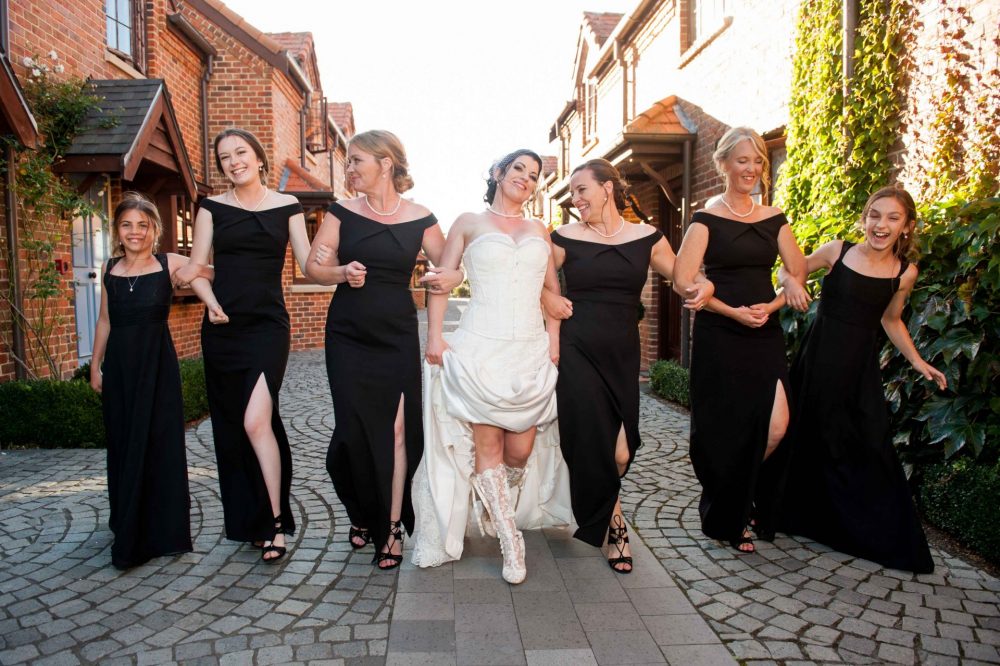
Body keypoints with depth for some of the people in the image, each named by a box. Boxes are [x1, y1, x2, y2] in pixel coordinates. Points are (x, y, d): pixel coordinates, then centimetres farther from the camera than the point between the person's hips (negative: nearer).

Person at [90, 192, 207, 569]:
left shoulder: (170, 264, -4)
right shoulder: (110, 268, 8)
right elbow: (105, 319, 14)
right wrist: (95, 364, 14)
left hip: (157, 363, -4)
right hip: (119, 364, 4)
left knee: (159, 444, 1)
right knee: (122, 445, 12)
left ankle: (163, 531, 14)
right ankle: (128, 528, 29)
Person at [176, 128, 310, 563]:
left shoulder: (287, 206, 6)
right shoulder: (212, 207, 9)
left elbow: (308, 263, -1)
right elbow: (195, 268, 5)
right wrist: (211, 303, -14)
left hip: (268, 323, -3)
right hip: (223, 326, 3)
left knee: (256, 420, -16)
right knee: (230, 423, 7)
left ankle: (275, 521, -5)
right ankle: (246, 519, 22)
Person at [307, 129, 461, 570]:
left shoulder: (420, 219, 1)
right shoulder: (343, 212, 4)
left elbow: (451, 267, 8)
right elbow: (315, 267, 4)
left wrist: (448, 279, -15)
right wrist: (343, 272, -17)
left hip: (398, 336, -1)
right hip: (348, 336, 1)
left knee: (397, 430, -4)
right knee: (354, 430, -1)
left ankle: (391, 528, 9)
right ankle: (362, 514, 25)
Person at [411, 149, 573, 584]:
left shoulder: (539, 231, 18)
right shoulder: (469, 223, 8)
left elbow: (552, 290, 18)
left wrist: (554, 338, 5)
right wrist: (434, 335, -6)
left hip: (531, 351, 3)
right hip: (480, 348, -3)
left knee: (521, 450, 1)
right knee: (487, 446, -5)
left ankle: (495, 509, 31)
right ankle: (511, 542, 7)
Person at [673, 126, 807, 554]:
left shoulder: (773, 220, 11)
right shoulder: (707, 219, -3)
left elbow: (798, 274, 12)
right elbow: (683, 281, -11)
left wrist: (771, 306, -6)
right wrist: (733, 311, -16)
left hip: (765, 336, 4)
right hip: (718, 336, -4)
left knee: (776, 427, -5)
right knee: (723, 430, 2)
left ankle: (749, 502, 24)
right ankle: (725, 519, 23)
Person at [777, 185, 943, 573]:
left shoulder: (905, 272, 1)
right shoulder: (837, 250, -3)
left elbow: (890, 320, 15)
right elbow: (787, 272, 9)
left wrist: (917, 362, 9)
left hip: (860, 365, 0)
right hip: (819, 356, 0)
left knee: (870, 446, -3)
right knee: (809, 437, 9)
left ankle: (884, 537, 15)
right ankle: (802, 517, 30)